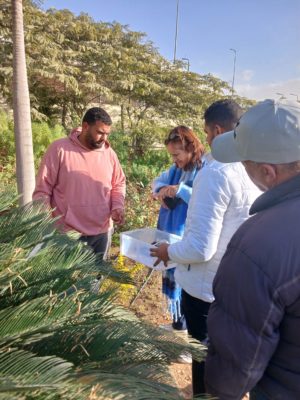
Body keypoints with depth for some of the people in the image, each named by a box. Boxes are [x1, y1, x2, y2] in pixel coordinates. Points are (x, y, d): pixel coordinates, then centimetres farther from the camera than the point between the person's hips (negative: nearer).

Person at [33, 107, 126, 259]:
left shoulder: (109, 153, 2)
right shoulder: (59, 149, -10)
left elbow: (118, 184, 13)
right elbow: (43, 188, -8)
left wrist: (117, 207, -6)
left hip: (102, 231, 5)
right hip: (67, 233, -4)